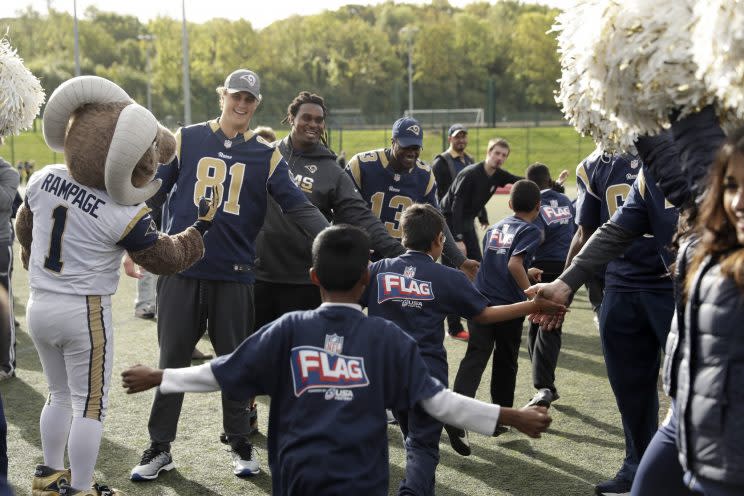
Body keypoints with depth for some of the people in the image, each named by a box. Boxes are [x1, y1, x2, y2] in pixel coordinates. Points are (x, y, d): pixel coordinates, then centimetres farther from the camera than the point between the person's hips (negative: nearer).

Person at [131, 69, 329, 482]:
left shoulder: (265, 155, 5)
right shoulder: (185, 140, 5)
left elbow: (298, 207, 0)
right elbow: (151, 194, 7)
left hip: (234, 275, 0)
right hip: (180, 270, 0)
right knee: (173, 361, 7)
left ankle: (240, 444, 24)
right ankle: (160, 448, 18)